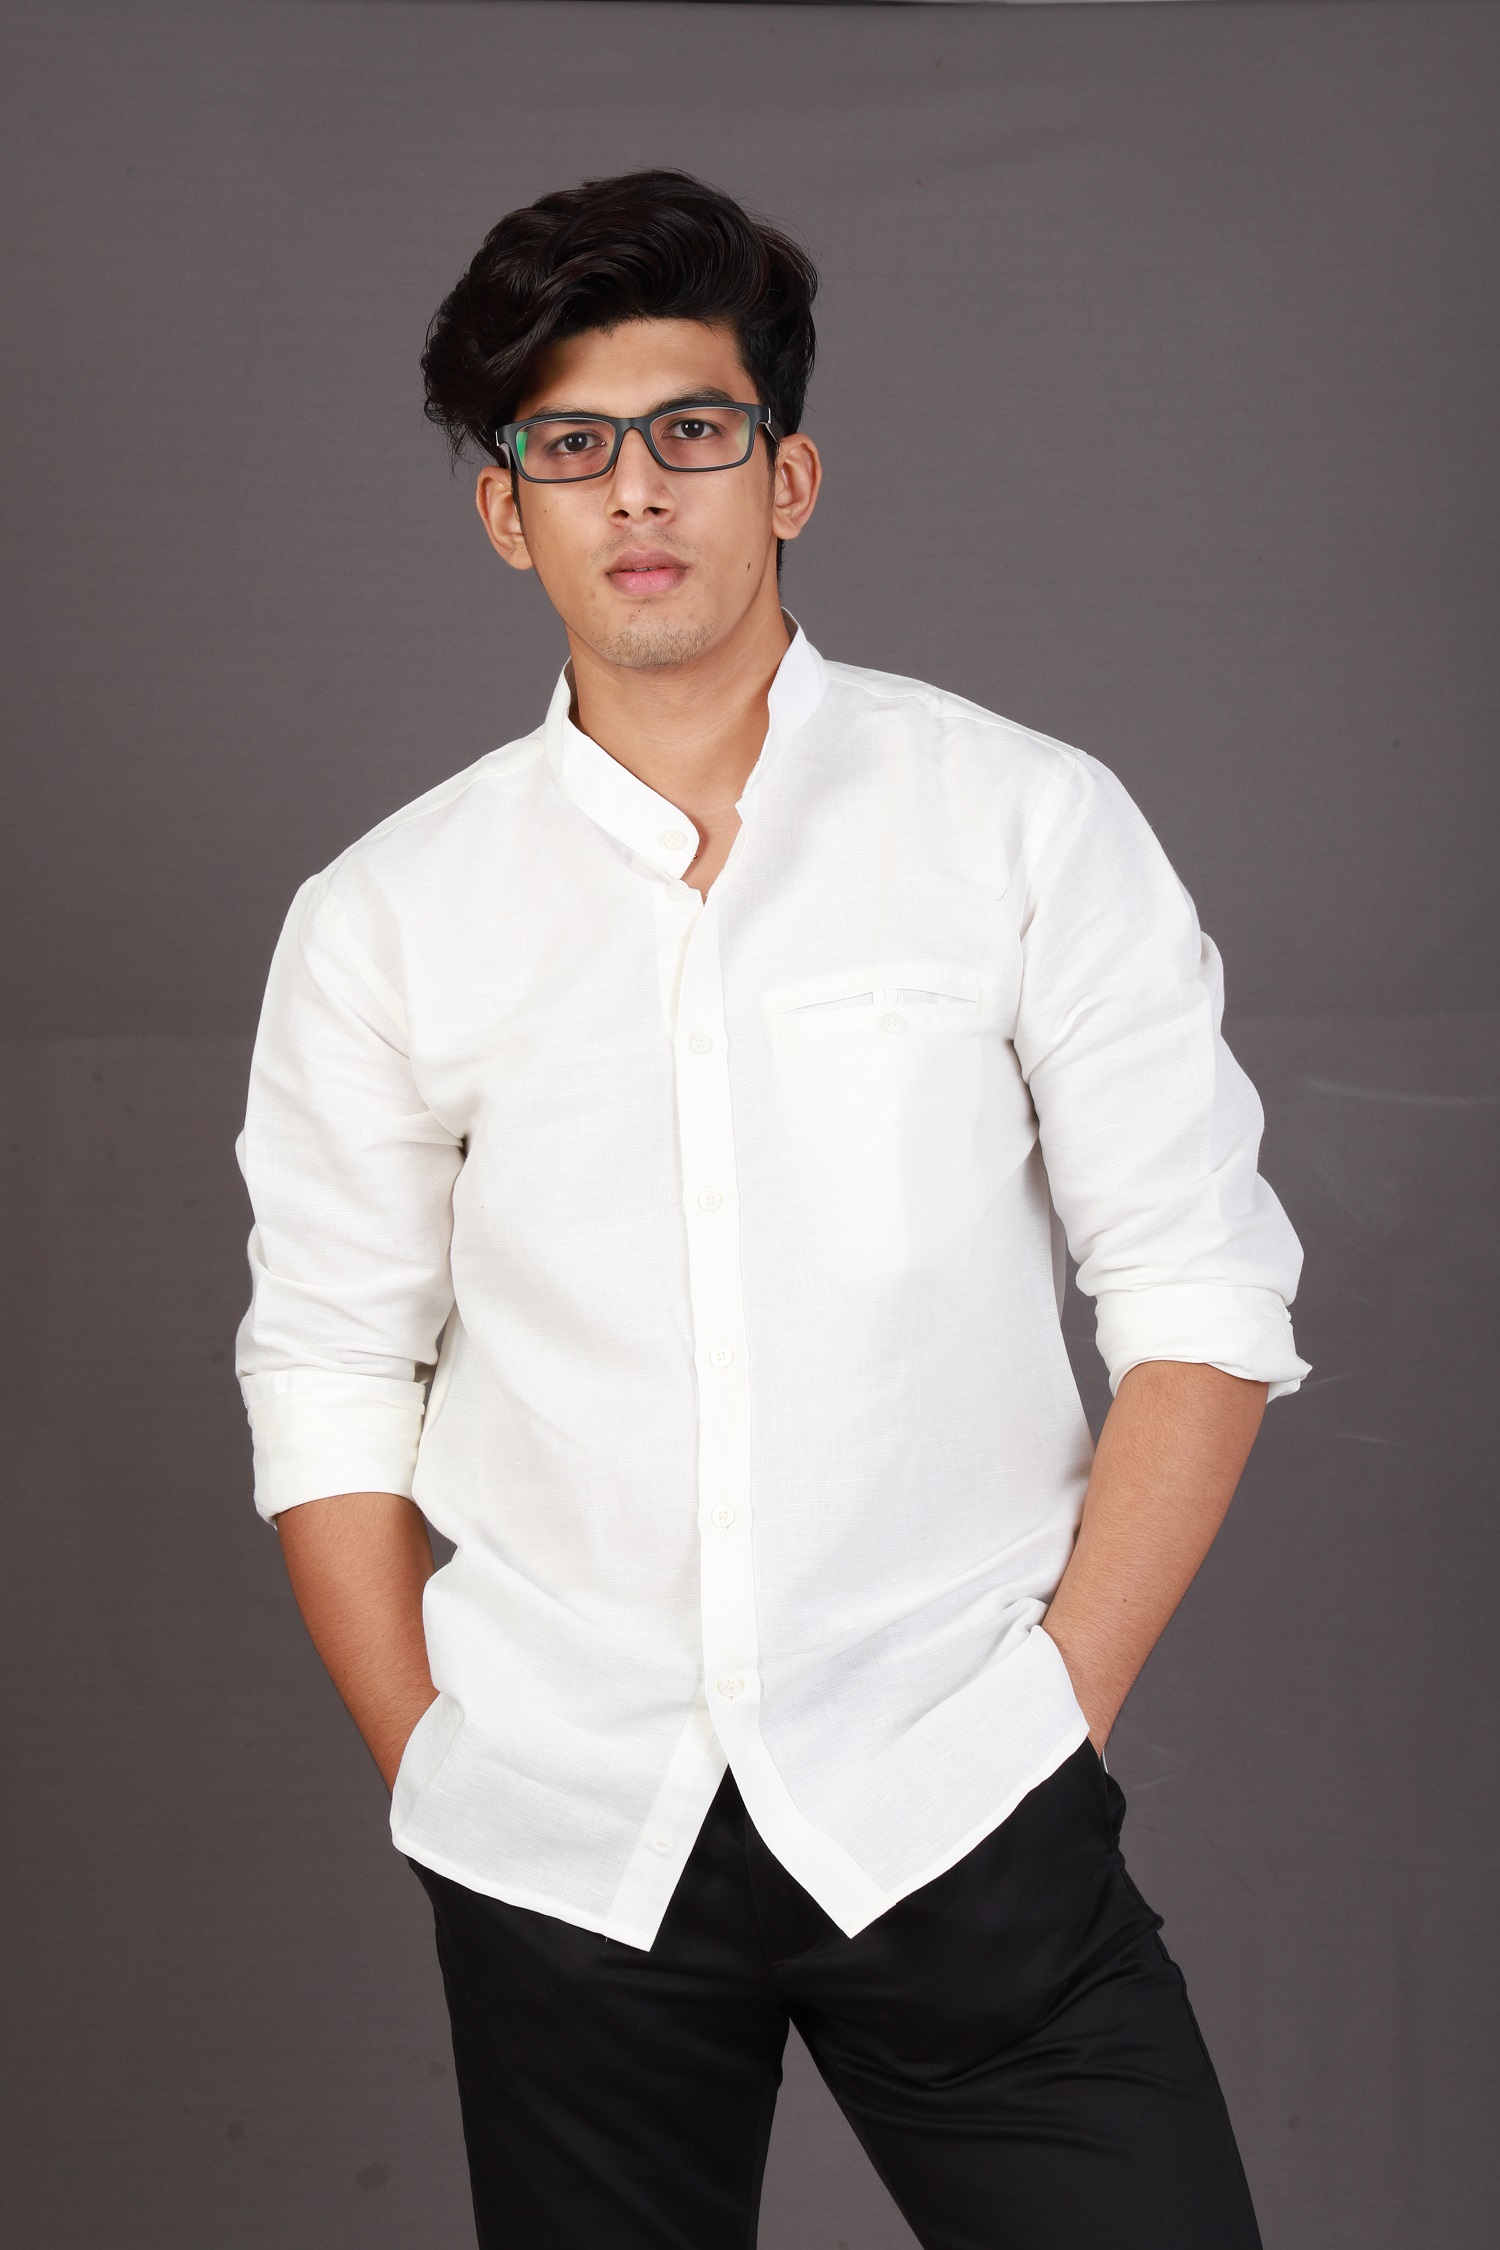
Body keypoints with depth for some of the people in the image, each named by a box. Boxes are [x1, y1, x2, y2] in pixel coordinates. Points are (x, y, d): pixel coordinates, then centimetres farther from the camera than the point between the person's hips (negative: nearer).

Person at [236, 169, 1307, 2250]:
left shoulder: (1030, 826, 1)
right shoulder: (382, 919, 5)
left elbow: (1203, 1296, 0)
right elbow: (330, 1381, 8)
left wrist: (1054, 1712, -5)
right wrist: (435, 1770, 1)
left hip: (960, 1818, -1)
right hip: (561, 1841, 1)